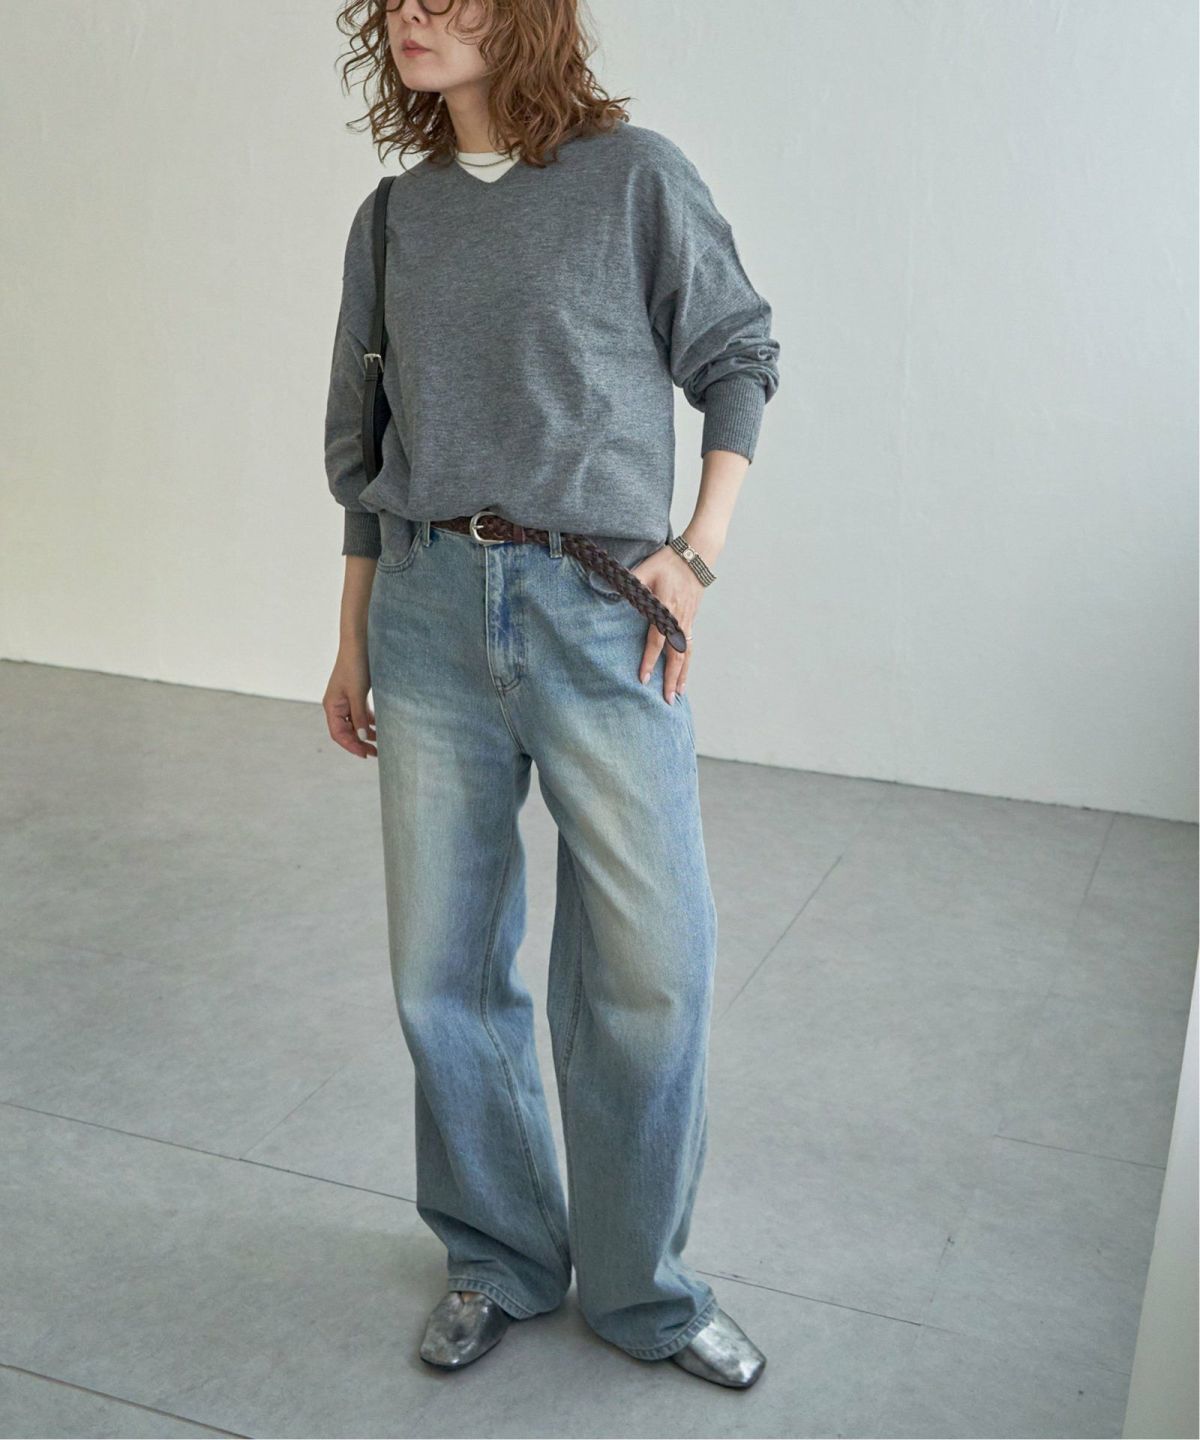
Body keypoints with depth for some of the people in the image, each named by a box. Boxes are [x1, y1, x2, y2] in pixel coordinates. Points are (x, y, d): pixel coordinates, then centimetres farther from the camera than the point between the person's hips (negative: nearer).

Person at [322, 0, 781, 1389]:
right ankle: (499, 1259, 30)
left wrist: (698, 551, -6)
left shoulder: (632, 174, 1)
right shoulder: (390, 218, 12)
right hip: (428, 609, 4)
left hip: (598, 609, -3)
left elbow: (738, 359, 5)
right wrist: (352, 641, 15)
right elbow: (363, 450, 16)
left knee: (649, 968, -1)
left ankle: (644, 1287, 22)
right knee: (444, 965, 8)